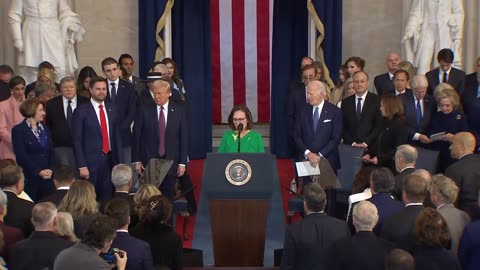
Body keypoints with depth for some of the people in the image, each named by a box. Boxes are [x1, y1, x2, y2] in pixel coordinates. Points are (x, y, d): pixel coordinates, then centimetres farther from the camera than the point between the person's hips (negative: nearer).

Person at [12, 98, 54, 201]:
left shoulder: (45, 129, 15)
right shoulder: (18, 130, -3)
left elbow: (51, 152, 12)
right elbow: (21, 156, -10)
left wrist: (50, 169, -5)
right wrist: (38, 172, -14)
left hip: (47, 177, 5)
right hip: (29, 178, -5)